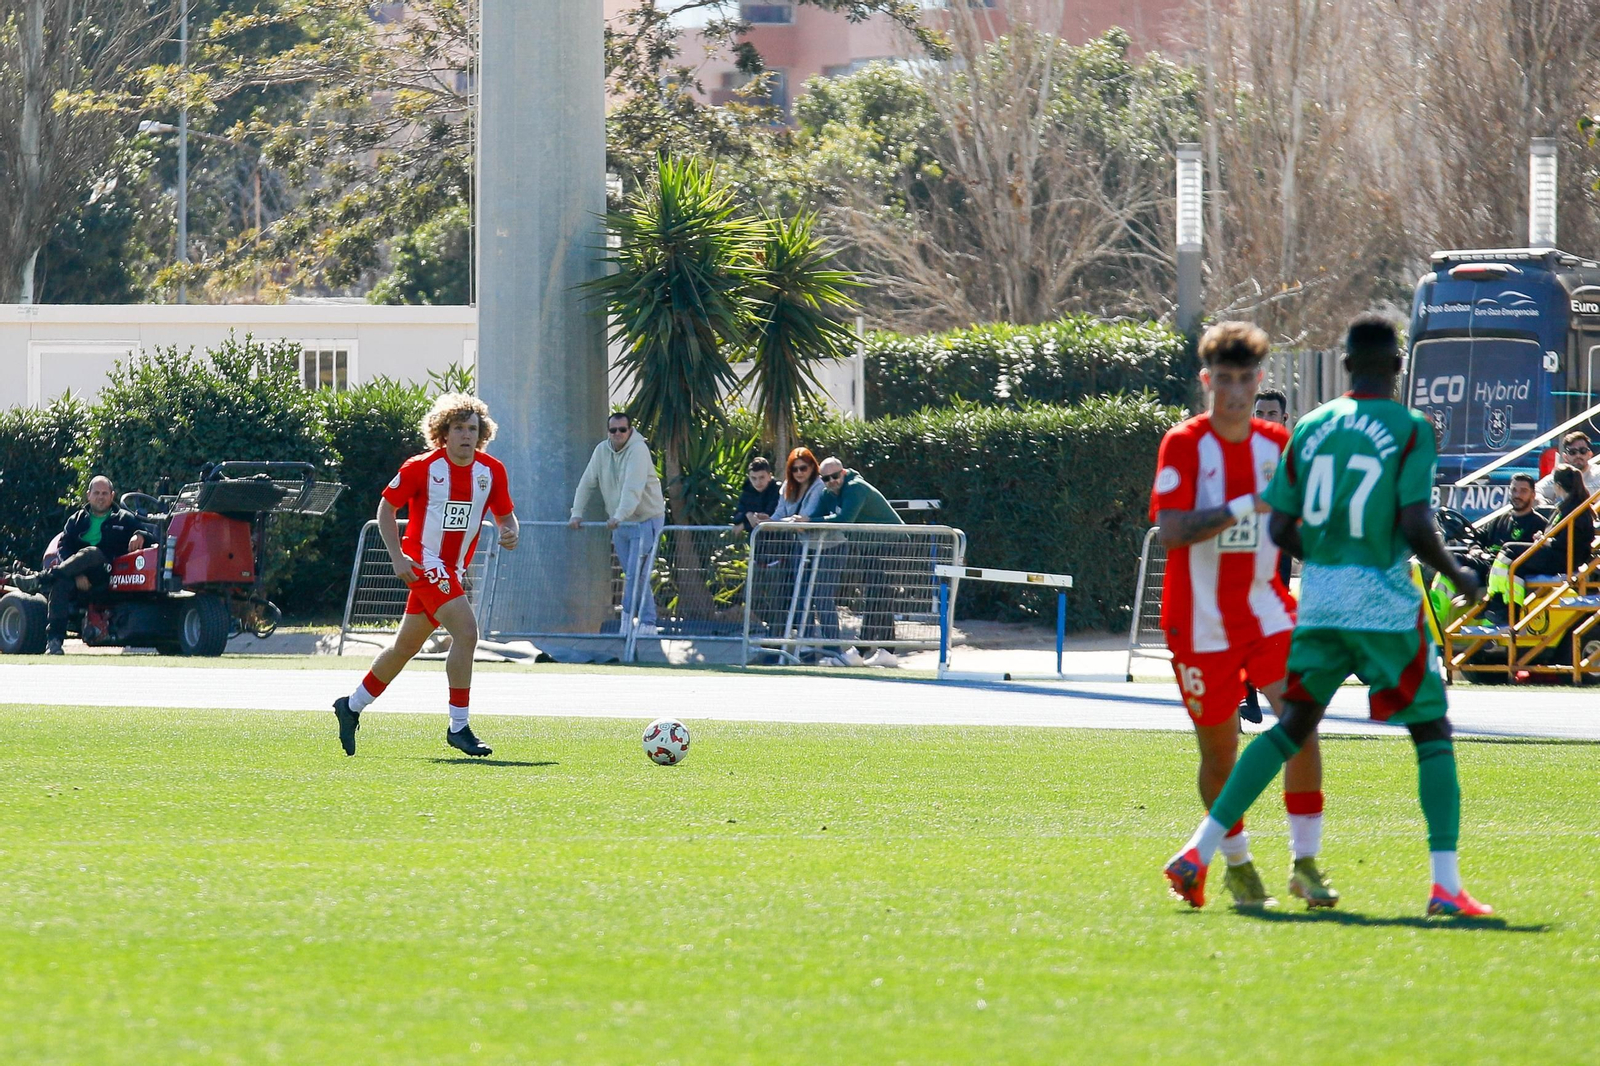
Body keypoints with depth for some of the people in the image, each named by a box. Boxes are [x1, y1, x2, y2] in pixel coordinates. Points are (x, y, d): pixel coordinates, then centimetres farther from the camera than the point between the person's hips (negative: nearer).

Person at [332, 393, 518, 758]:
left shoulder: (491, 471, 1)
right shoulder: (421, 467, -11)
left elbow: (505, 515, 11)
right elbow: (386, 508, -2)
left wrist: (510, 533, -13)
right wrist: (398, 556, -12)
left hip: (451, 570, 7)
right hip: (424, 562, -7)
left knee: (405, 646, 17)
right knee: (466, 632, -22)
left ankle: (351, 707, 35)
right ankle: (458, 727, -18)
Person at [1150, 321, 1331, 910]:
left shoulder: (1277, 443, 6)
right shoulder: (1183, 444, -7)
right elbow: (1170, 529, -19)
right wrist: (1243, 508, -27)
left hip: (1266, 608, 3)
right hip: (1201, 619, -3)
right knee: (1219, 747, 4)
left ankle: (1305, 862, -3)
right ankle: (1237, 865, 23)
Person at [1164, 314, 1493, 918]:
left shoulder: (1310, 428, 7)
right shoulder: (1410, 430, -7)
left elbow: (1280, 530, 7)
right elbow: (1416, 526, -15)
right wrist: (1456, 575, 2)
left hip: (1319, 599, 4)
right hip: (1385, 600, -4)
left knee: (1292, 727, 14)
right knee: (1432, 733, 6)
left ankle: (1198, 851, 5)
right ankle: (1445, 883, -4)